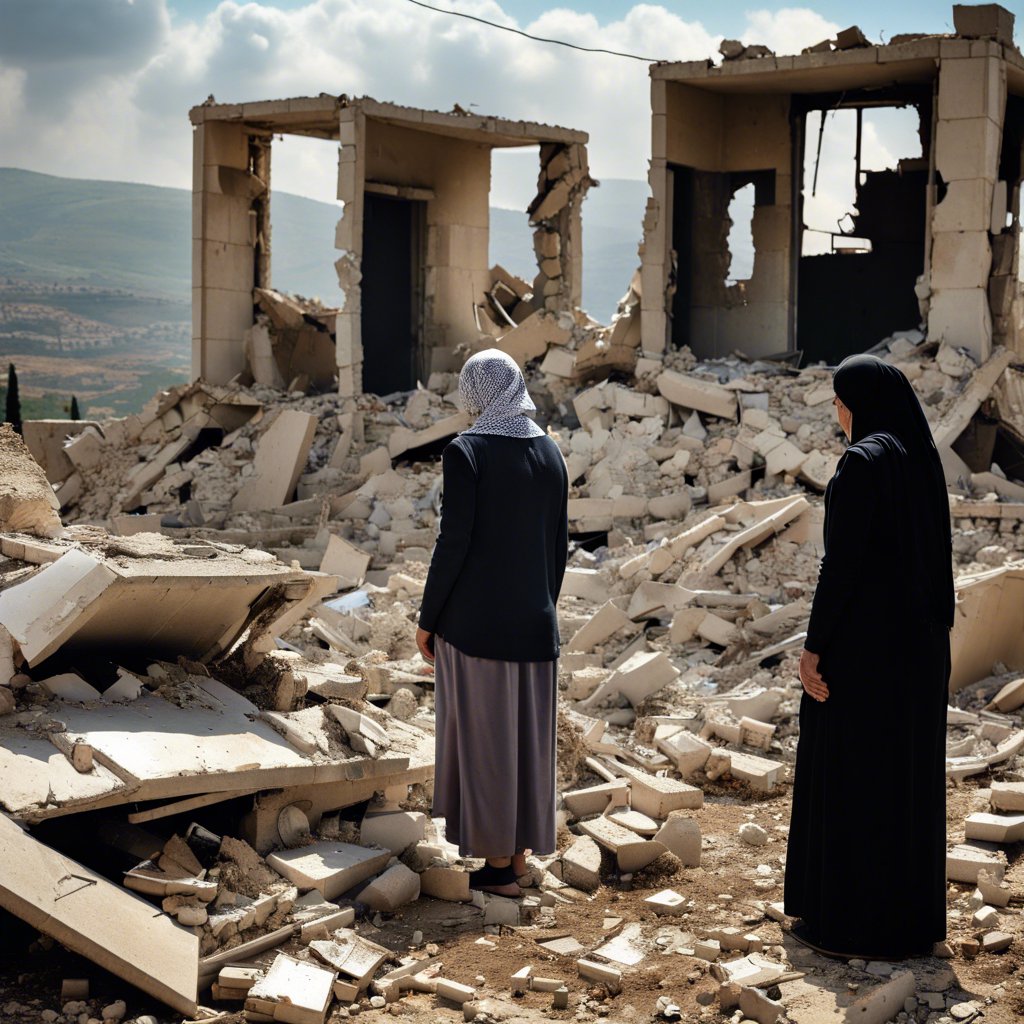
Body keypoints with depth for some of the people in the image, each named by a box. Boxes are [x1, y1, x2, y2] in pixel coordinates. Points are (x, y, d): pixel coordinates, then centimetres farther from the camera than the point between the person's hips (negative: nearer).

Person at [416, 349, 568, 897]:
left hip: (474, 619, -5)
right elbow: (559, 544, 9)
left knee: (484, 736, 2)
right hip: (534, 620, 6)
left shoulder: (466, 451, -11)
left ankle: (498, 863, 8)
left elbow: (454, 542, -14)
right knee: (527, 736, 12)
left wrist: (427, 619, -6)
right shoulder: (550, 452, 5)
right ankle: (521, 854, 20)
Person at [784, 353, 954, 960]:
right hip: (916, 636, 9)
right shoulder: (922, 459, 10)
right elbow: (928, 555, 14)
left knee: (852, 774, 0)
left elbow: (843, 560, -20)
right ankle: (912, 913, 21)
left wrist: (813, 646, -16)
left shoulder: (863, 461, -17)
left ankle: (854, 921, 6)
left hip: (864, 634, -9)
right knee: (906, 771, 14)